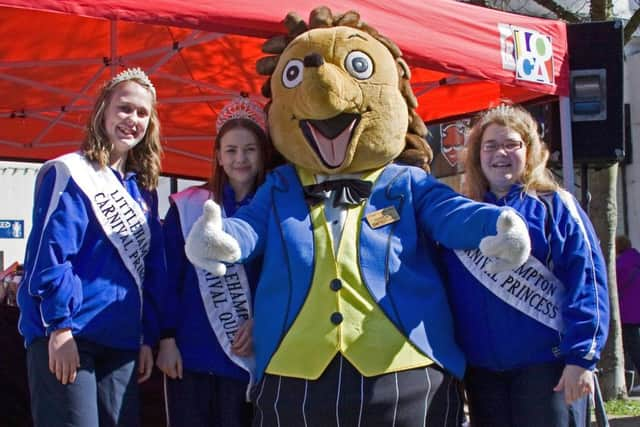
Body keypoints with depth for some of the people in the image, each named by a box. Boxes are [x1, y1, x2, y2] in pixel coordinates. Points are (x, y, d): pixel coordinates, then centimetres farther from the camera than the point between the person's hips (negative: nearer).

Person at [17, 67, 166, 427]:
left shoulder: (144, 189, 17)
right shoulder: (70, 173, -4)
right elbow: (48, 256, -13)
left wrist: (148, 337, 12)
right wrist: (59, 326, -18)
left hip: (123, 342, 7)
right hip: (67, 336, -7)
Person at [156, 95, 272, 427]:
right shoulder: (186, 207, 3)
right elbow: (168, 278, 1)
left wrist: (258, 321, -8)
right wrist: (166, 339, -5)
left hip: (245, 353, 1)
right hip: (189, 352, -1)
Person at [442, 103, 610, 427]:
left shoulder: (555, 206, 0)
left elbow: (586, 281, -7)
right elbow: (449, 290, 14)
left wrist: (581, 356, -15)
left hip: (546, 362, -4)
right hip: (480, 368, 4)